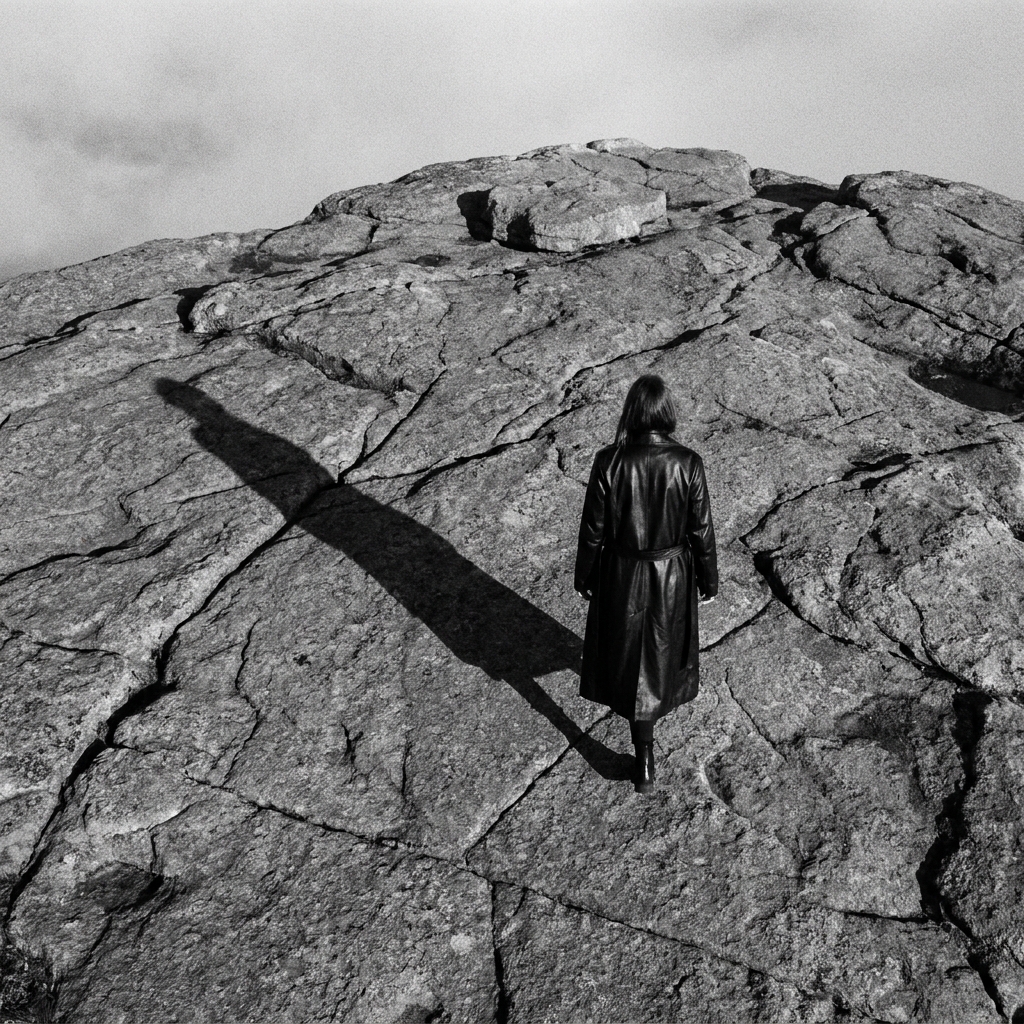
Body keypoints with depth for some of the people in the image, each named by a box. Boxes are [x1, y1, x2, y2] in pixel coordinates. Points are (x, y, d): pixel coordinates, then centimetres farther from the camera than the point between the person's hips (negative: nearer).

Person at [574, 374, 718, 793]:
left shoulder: (609, 462, -21)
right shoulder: (687, 464, -19)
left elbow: (593, 527, -11)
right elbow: (701, 528, -9)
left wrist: (584, 576, 5)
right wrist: (708, 580, 7)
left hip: (623, 575, -1)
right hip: (672, 573, 1)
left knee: (630, 655, 17)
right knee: (663, 647, 28)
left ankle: (646, 762, 28)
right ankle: (662, 697, 57)